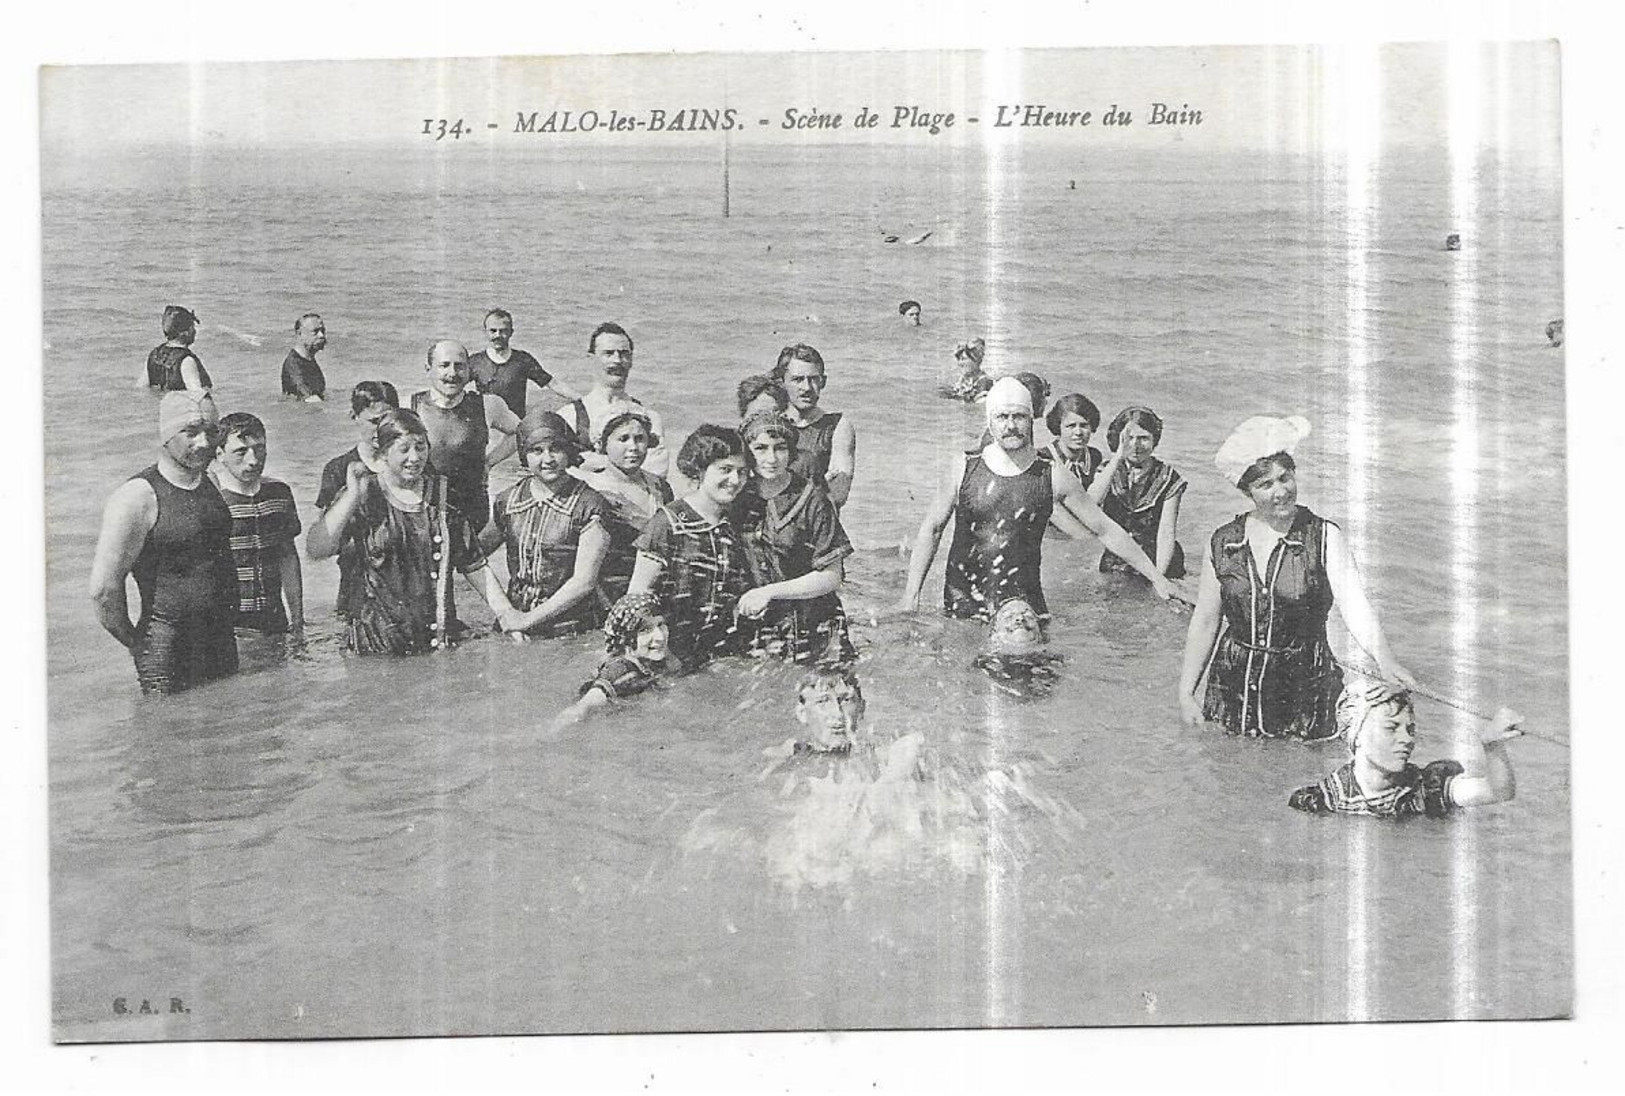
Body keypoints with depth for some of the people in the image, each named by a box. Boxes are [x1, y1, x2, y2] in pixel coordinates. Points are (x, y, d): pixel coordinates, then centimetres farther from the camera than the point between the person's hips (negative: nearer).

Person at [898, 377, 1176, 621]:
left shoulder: (1053, 477, 1)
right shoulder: (964, 468, 1)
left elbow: (1105, 530, 9)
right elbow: (932, 529, 9)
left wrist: (1155, 577, 10)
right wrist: (911, 594, 3)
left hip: (1025, 605, 0)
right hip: (963, 603, 0)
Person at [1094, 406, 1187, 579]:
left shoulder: (1168, 479, 2)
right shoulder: (1107, 472, 5)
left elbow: (1166, 533, -5)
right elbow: (1091, 502, -16)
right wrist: (1118, 458, -20)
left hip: (1156, 566, -1)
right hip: (1114, 569, 1)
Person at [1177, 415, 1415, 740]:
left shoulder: (1325, 537, -5)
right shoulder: (1222, 542, 2)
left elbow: (1353, 602, -18)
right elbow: (1204, 623, 9)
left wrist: (1382, 657, -35)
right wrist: (1186, 693, 6)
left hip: (1305, 686, -2)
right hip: (1233, 686, 2)